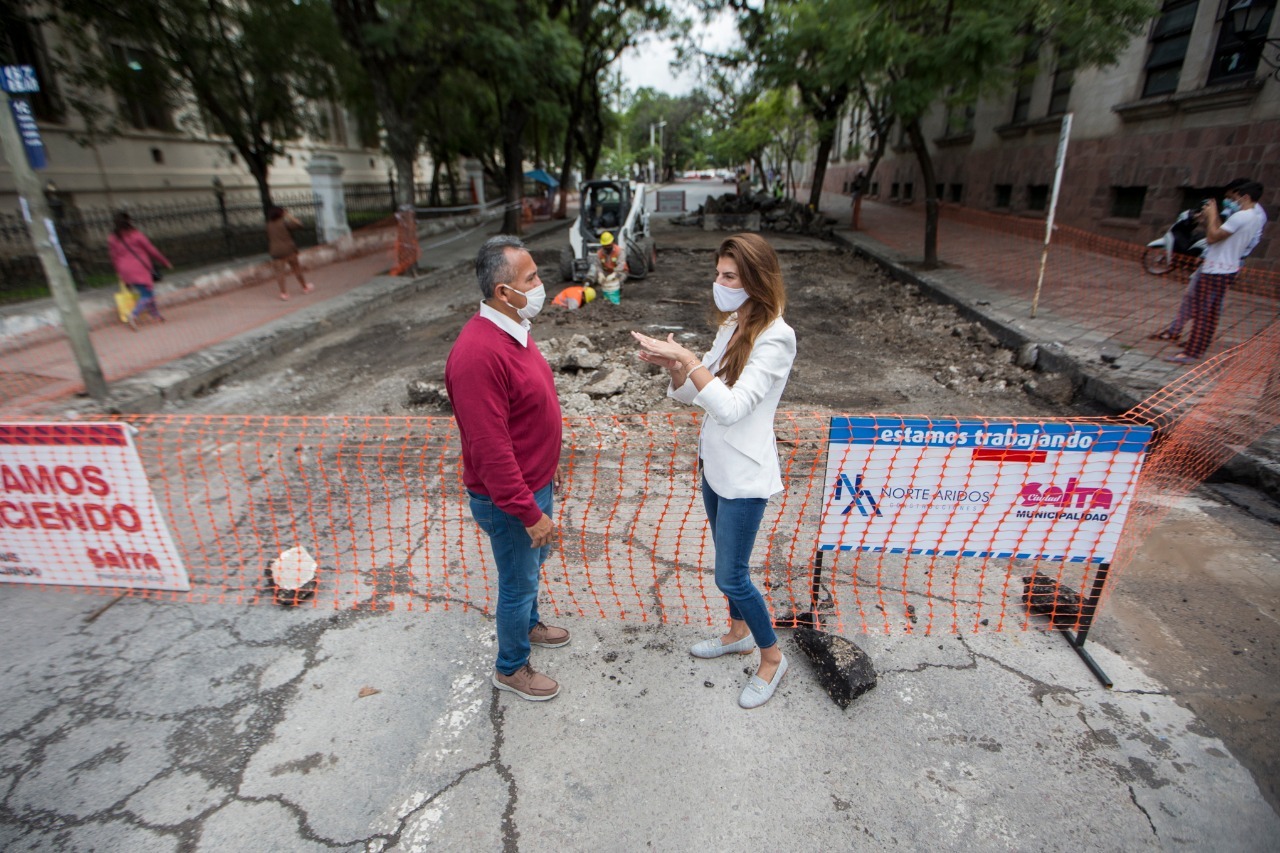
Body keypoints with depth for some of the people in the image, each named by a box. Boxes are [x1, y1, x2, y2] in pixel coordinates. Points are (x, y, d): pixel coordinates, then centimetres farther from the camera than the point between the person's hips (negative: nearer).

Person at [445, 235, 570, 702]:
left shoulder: (513, 328, 1)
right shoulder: (478, 353, -31)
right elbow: (489, 449, -29)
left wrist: (548, 469, 20)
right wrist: (529, 513, -23)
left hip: (534, 482, 9)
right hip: (507, 499, -9)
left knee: (533, 564, 28)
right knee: (518, 581, 12)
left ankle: (528, 624, 54)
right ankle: (510, 668, 36)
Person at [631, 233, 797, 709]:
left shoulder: (776, 338, -21)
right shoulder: (731, 326, 4)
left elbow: (732, 406, -29)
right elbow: (693, 393, 5)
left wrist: (687, 358, -30)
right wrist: (672, 365, -14)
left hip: (745, 475, -8)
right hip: (715, 464, 8)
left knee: (730, 576, 3)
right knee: (728, 562, 23)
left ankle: (772, 657, 28)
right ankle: (739, 634, 46)